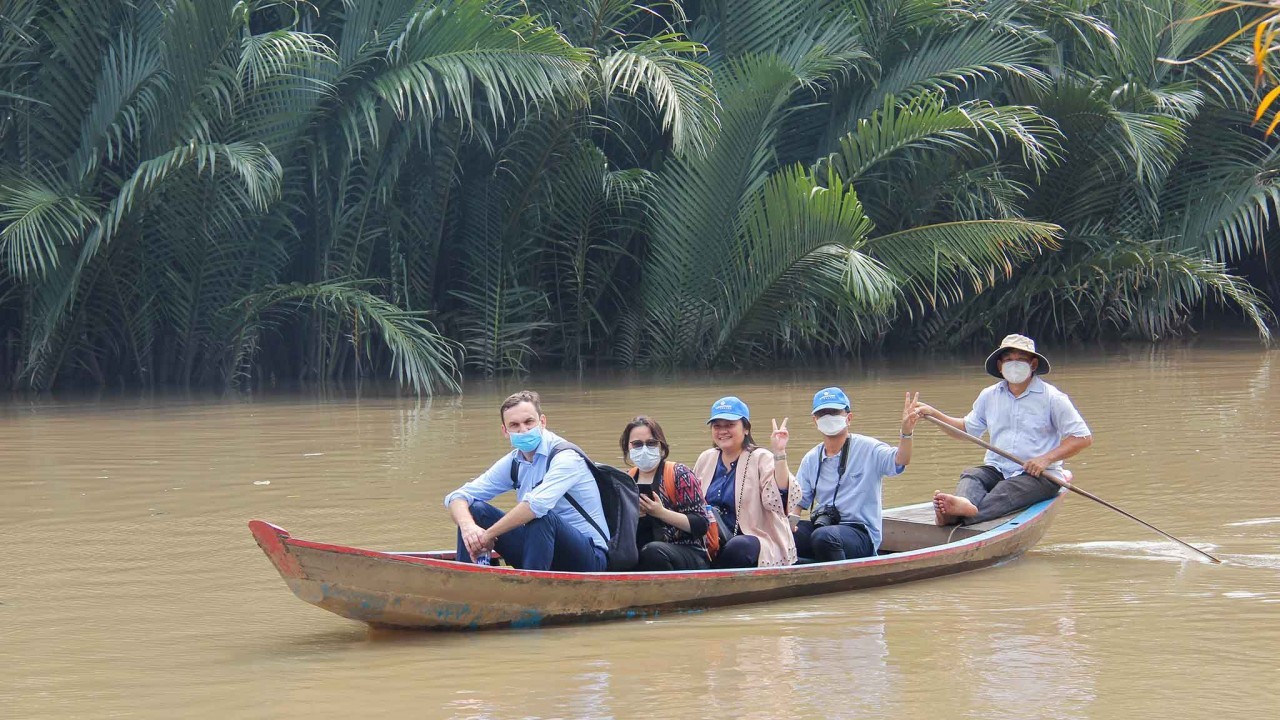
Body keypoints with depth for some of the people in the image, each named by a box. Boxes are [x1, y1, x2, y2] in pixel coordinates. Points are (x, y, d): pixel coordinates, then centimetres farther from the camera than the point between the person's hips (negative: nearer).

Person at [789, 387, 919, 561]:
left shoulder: (867, 449, 0)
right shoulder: (811, 459, 16)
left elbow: (899, 461, -17)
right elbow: (799, 499, 19)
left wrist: (906, 433, -38)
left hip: (861, 532, -5)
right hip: (821, 526, 5)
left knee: (823, 536, -38)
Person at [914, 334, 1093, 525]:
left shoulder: (1052, 398, -1)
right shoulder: (989, 396, 14)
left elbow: (1084, 438, -4)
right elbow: (967, 428, 28)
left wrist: (1047, 459, -16)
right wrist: (933, 414, 15)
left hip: (1038, 475, -5)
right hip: (996, 469, 5)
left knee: (1006, 490, -34)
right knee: (970, 477, -27)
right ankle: (965, 503, -61)